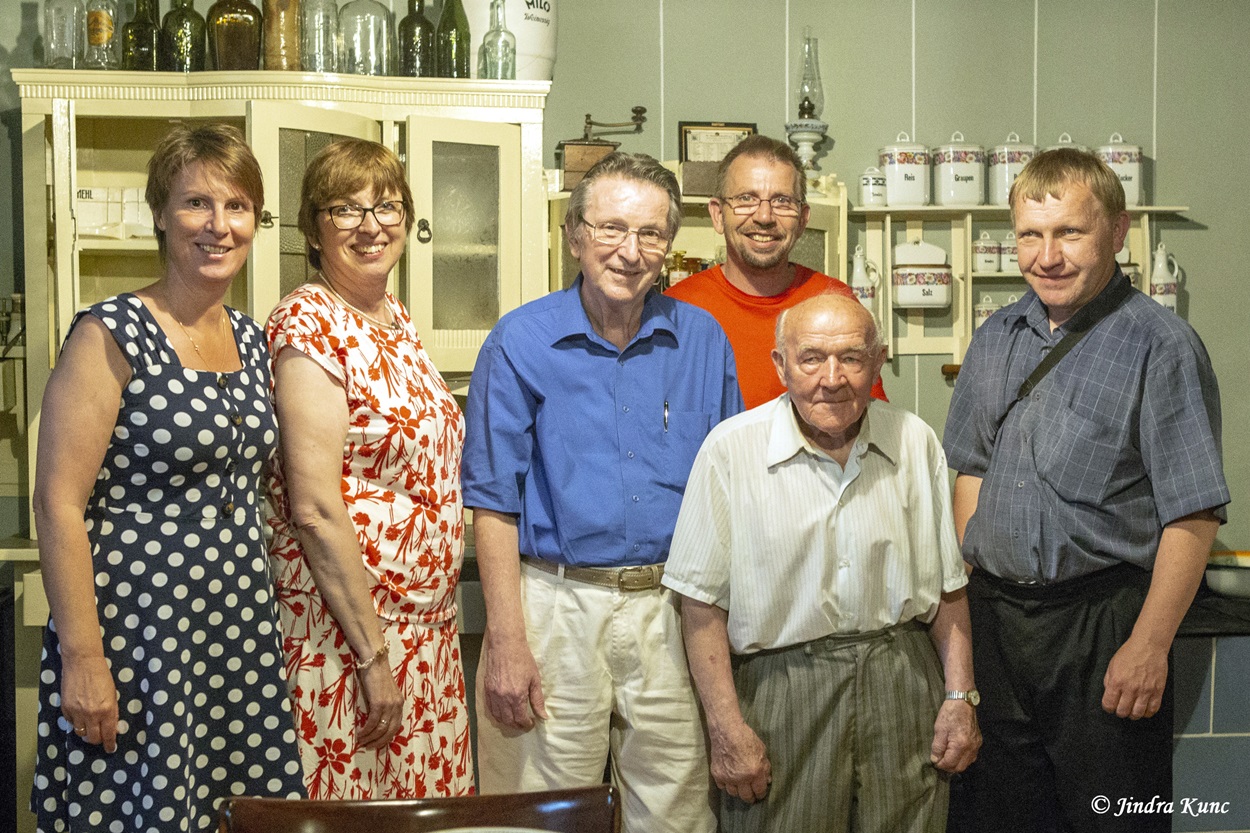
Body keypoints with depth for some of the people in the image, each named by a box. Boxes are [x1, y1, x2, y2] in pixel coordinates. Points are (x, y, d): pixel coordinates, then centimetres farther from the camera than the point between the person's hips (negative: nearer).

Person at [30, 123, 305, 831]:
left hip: (243, 627, 6)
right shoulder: (112, 335, -10)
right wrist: (82, 657, -17)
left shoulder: (251, 340, 10)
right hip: (138, 633, -6)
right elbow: (58, 503, -13)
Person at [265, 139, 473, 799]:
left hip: (428, 625, 8)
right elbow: (314, 509, -20)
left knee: (430, 797, 14)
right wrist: (373, 654, -20)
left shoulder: (398, 322, 11)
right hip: (344, 627, -8)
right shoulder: (307, 324, -14)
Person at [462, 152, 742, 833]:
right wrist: (506, 642, -10)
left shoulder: (703, 339, 5)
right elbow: (495, 502, -4)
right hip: (555, 604, -2)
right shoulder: (520, 342, -3)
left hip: (672, 605, 2)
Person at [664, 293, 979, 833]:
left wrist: (960, 697, 5)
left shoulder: (916, 443, 3)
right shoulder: (731, 449, -8)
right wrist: (727, 729, -11)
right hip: (780, 687, -3)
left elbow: (947, 586, 10)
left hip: (901, 686, 3)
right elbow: (703, 603, -8)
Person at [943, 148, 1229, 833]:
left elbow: (1192, 518, -13)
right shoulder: (997, 338, 8)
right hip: (992, 616, 5)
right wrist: (962, 591, 10)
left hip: (1102, 621, -5)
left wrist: (1148, 647, -16)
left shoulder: (1161, 346, -10)